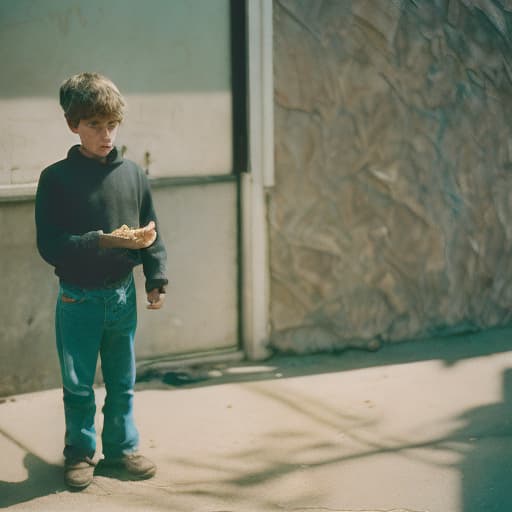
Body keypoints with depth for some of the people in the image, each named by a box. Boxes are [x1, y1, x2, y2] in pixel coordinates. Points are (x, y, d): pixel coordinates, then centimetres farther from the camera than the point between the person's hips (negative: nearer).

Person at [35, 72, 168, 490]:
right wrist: (104, 241, -23)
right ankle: (79, 453, 27)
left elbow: (151, 233, 7)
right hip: (78, 299, -3)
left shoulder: (133, 174, 0)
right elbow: (49, 245, -15)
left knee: (122, 382, 15)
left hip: (122, 295, 3)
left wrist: (157, 280, -1)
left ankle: (122, 448, 31)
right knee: (78, 385, 10)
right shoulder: (56, 178, -10)